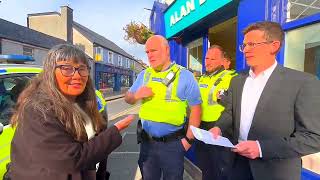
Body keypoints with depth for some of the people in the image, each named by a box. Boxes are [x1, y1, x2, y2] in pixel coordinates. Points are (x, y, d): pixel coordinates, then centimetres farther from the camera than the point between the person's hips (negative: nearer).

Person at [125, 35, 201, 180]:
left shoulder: (184, 75, -8)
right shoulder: (144, 75, 6)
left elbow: (195, 107, -8)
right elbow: (128, 98, 13)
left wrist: (189, 139, -10)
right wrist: (136, 95, -11)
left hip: (172, 143, -4)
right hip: (147, 141, 4)